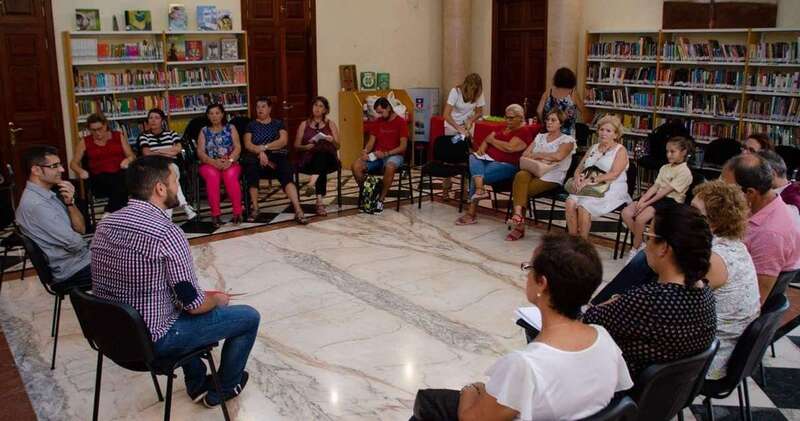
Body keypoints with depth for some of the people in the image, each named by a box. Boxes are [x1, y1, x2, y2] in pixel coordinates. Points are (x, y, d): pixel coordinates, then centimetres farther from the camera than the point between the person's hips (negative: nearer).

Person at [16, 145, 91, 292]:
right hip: (73, 271, -8)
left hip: (81, 256, 8)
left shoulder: (48, 194, 6)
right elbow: (75, 243, -24)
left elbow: (81, 229, 4)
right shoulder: (35, 204, -23)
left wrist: (70, 203, -11)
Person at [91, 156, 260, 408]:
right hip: (153, 340, -8)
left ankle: (197, 384, 39)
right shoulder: (167, 234, -25)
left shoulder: (105, 225, -1)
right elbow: (194, 304, -20)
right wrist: (218, 299, 4)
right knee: (249, 317, 8)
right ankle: (224, 389, 28)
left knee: (180, 302, 35)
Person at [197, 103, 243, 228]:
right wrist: (214, 162, -17)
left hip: (230, 163, 0)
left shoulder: (230, 128, 12)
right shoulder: (204, 131, 13)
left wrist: (229, 161, -19)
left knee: (230, 175, -35)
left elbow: (238, 147, 1)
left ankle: (237, 212, -31)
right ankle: (215, 214, -34)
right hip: (209, 164, 0)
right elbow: (200, 152, 2)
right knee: (212, 176, -34)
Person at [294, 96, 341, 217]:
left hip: (329, 159, 1)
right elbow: (296, 145, 14)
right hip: (309, 160, 0)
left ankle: (312, 183, -54)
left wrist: (332, 141, -11)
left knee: (322, 152, -39)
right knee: (322, 170, -38)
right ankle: (320, 201, -48)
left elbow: (338, 146, 12)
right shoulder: (304, 125, 17)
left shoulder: (331, 124, 18)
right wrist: (305, 147, -8)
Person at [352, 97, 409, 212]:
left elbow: (403, 146, -11)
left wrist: (386, 153, -21)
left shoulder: (401, 122, -4)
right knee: (356, 166, -22)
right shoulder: (378, 122, 13)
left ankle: (381, 199, -27)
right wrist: (365, 151, -12)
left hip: (394, 155, -5)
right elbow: (371, 141, 11)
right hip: (376, 155, 5)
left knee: (389, 167, -42)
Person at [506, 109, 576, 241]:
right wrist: (542, 159, -6)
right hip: (533, 171, 4)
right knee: (521, 175, -32)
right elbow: (525, 154, 13)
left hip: (552, 178, -4)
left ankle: (519, 225, -19)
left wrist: (536, 155, -6)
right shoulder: (540, 137, 23)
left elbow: (558, 156, -16)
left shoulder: (567, 140, 5)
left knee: (523, 190, -28)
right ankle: (518, 215, -35)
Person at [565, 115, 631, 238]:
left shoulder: (620, 150, 1)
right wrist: (578, 177, -7)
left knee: (584, 206, -30)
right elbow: (579, 168, 17)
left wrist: (591, 180, -22)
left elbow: (613, 174, -13)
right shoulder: (593, 148, 20)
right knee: (570, 202, -25)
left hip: (611, 190, -5)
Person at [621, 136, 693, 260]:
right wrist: (642, 200, -9)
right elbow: (655, 187, 8)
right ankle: (640, 244, -2)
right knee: (626, 213, -15)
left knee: (640, 218, -30)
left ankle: (635, 249, -9)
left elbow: (666, 191, -15)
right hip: (657, 197, 8)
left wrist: (647, 203, -19)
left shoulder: (685, 172, -7)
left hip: (670, 202, -8)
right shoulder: (665, 168, 18)